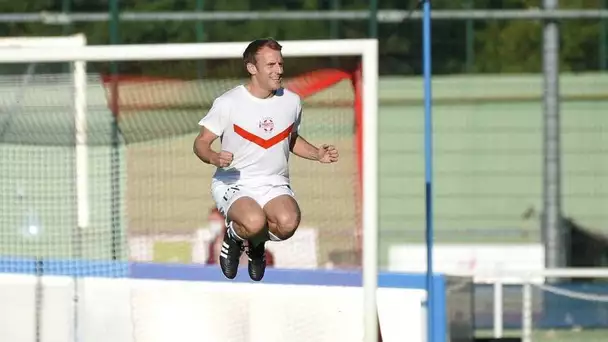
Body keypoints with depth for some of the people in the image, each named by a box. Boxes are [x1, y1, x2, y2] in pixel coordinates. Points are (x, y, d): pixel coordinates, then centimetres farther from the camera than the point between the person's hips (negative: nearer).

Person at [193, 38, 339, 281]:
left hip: (274, 184, 3)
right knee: (254, 221, -37)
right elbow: (201, 142, -2)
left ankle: (257, 244, 7)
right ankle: (232, 238, 4)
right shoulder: (228, 103, -7)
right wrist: (214, 158, -25)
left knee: (288, 222, -32)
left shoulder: (291, 101, 6)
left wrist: (317, 154, 6)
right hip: (233, 183, -3)